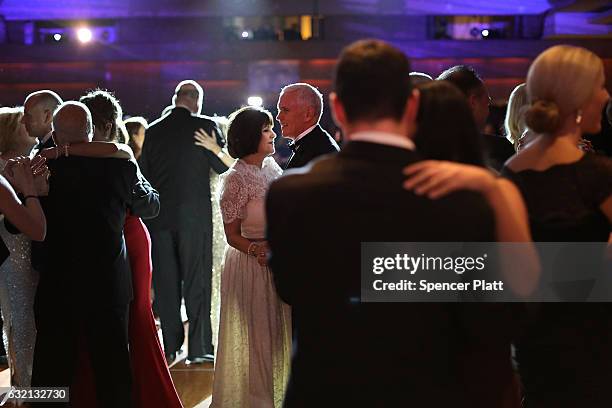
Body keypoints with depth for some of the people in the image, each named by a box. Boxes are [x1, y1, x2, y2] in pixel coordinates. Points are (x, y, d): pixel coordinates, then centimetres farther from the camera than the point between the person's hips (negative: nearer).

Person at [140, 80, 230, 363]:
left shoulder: (153, 131, 5)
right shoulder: (204, 126, -6)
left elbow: (144, 175, 6)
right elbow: (223, 166, -2)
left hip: (160, 215, 3)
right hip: (194, 215, -3)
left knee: (165, 282, 10)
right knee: (196, 281, 2)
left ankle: (171, 345, 14)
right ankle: (198, 348, 2)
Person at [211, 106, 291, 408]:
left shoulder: (272, 167, 4)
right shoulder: (236, 179, -14)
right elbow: (232, 236, -11)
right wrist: (258, 251, -26)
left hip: (279, 262, 6)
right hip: (250, 266, -6)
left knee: (278, 334, 15)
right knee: (257, 336, 4)